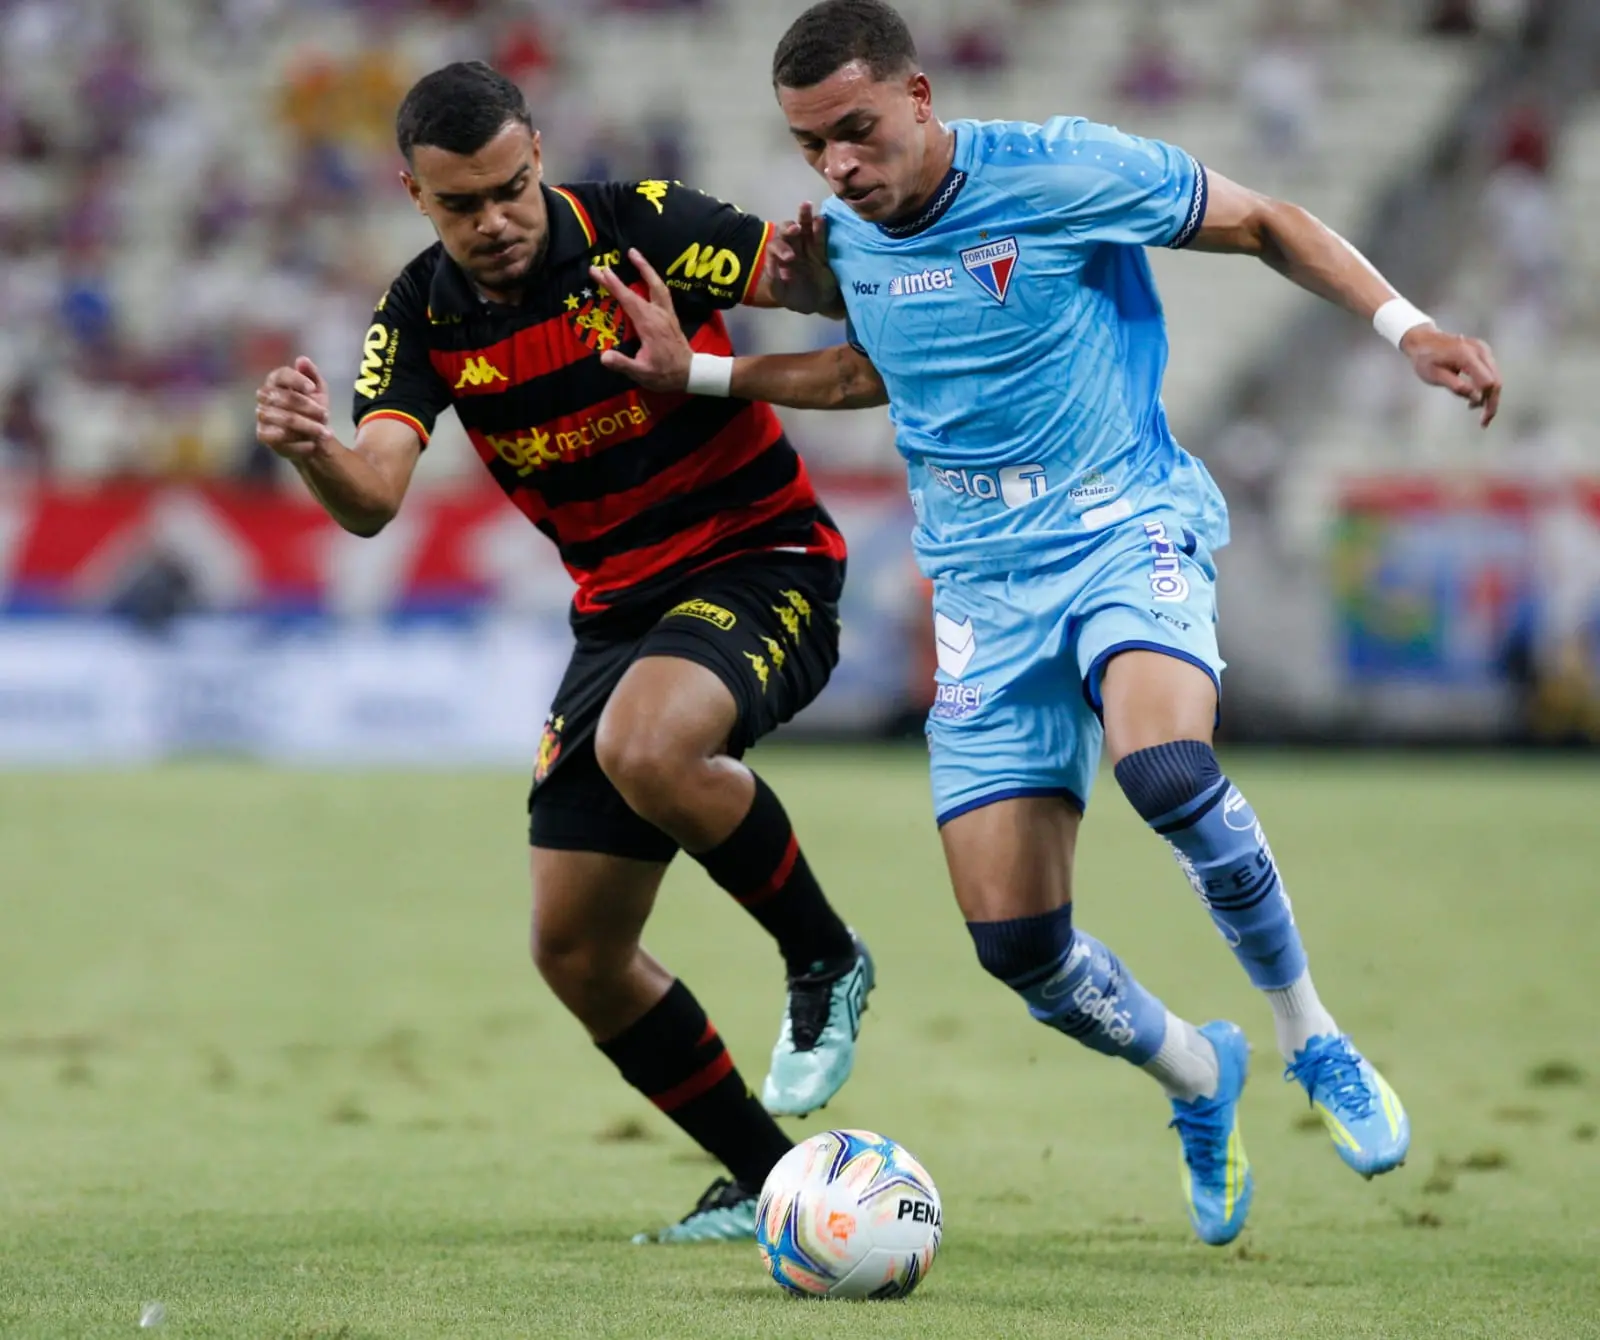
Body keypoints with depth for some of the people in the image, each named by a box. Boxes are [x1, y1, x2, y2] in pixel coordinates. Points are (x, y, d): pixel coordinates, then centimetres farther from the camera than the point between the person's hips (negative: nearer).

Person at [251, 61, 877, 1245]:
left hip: (762, 560, -6)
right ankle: (771, 1183, 17)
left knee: (646, 749, -37)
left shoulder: (638, 226, -14)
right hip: (621, 605, 6)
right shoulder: (424, 317, -3)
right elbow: (373, 499, -19)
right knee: (575, 949, 1)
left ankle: (826, 962, -12)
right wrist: (311, 449, -39)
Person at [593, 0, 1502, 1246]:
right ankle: (1197, 1078, 26)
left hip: (1125, 526, -5)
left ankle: (1314, 1040, -14)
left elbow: (1266, 223, -1)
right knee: (1016, 942, -5)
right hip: (982, 583, 5)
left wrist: (1406, 324, -12)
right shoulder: (846, 234, 5)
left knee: (1164, 766, -37)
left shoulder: (1063, 171, -13)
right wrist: (698, 371, 17)